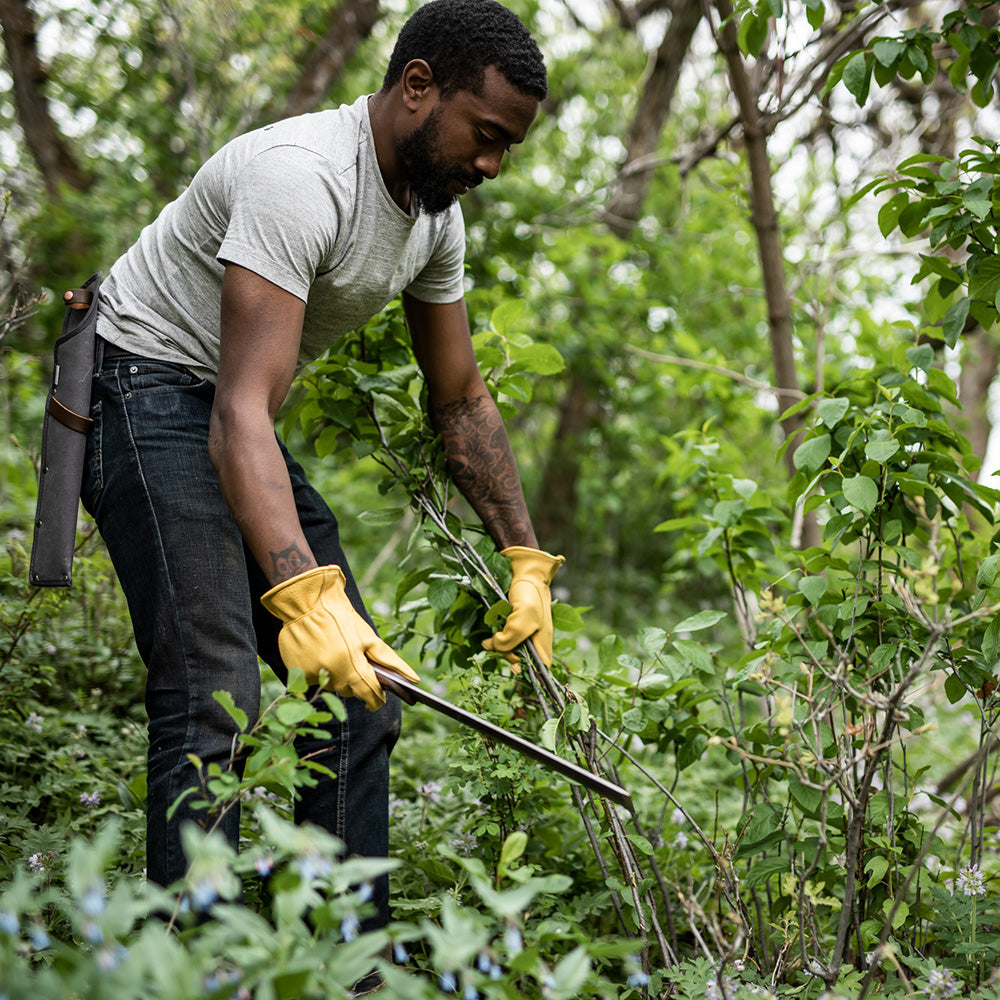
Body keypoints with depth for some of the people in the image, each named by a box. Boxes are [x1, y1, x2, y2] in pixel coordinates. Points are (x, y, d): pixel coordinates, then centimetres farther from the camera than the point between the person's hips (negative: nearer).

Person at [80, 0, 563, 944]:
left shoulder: (435, 213, 2)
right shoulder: (301, 177, -28)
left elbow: (460, 402, 12)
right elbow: (242, 411, -36)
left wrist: (527, 558, 9)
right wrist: (301, 593, -47)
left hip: (235, 418, 9)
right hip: (149, 393, -9)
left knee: (358, 694, 5)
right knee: (214, 697, -21)